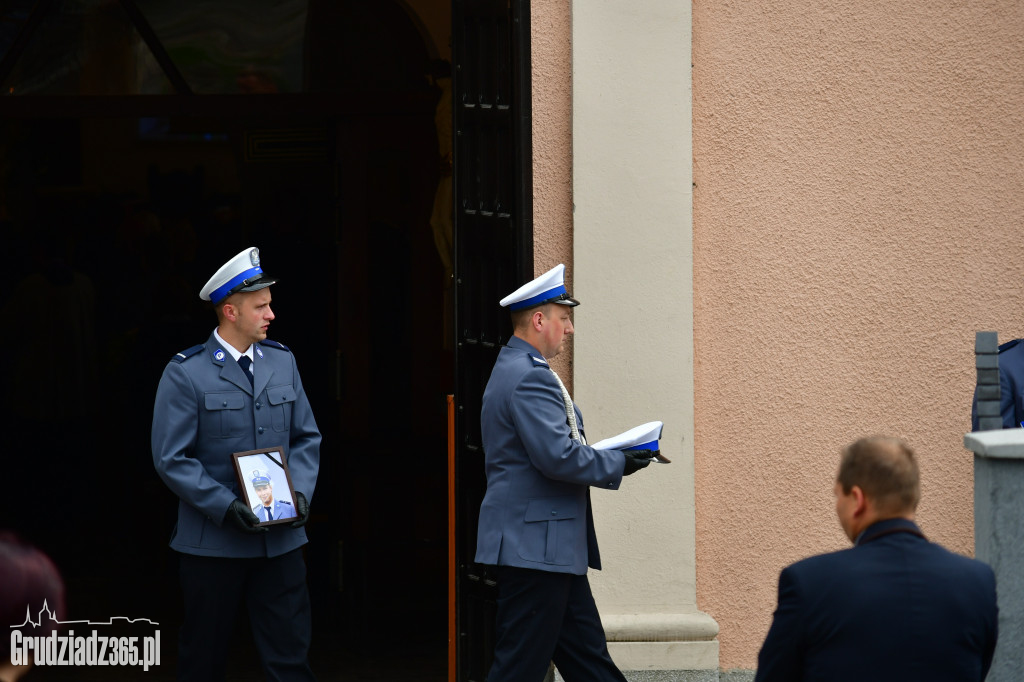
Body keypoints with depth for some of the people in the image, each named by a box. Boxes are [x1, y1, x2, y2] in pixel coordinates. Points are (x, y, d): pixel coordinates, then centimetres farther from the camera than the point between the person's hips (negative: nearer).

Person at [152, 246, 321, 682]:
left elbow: (306, 437, 13)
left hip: (280, 540, 4)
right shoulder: (185, 374, -7)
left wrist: (300, 491, -5)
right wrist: (225, 506, -18)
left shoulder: (282, 362, 8)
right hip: (212, 543, -4)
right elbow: (171, 459, -10)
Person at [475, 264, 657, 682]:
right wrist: (619, 464, -11)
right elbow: (558, 457, -24)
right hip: (536, 547, -11)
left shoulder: (516, 370, 18)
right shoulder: (529, 377, -17)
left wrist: (609, 458, 12)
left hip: (552, 549, 11)